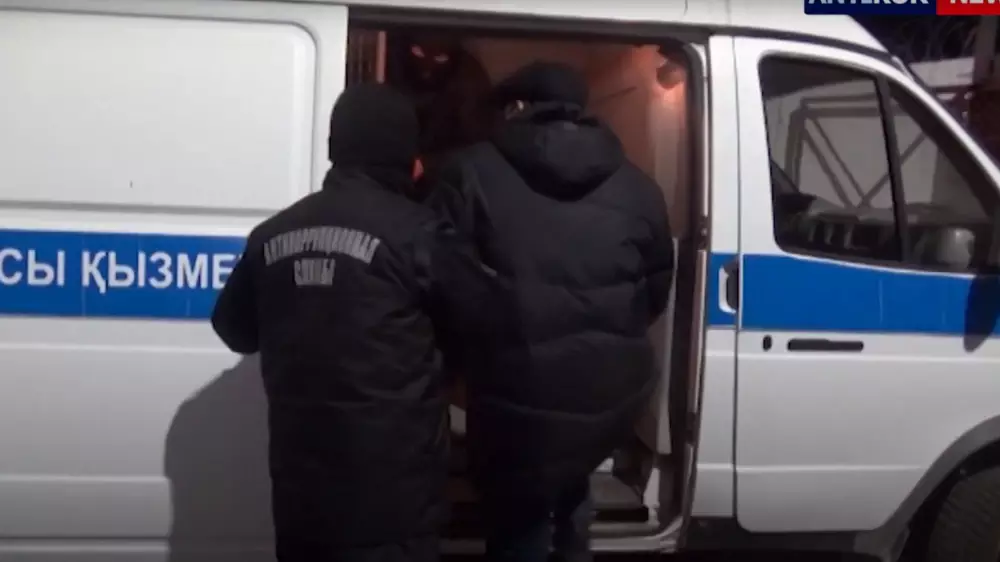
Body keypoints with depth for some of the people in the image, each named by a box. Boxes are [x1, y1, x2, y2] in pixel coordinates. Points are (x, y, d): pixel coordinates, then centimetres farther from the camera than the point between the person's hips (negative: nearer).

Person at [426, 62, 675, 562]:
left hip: (521, 396, -4)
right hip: (614, 391, 4)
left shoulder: (472, 173, -4)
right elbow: (657, 290, 15)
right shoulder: (636, 187, 8)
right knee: (567, 483, 35)